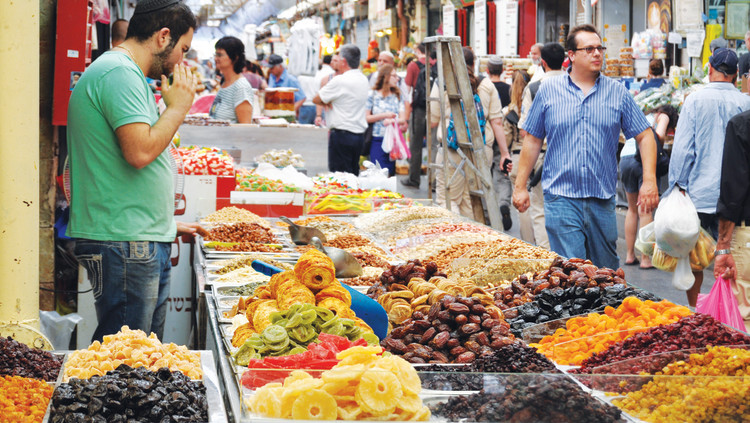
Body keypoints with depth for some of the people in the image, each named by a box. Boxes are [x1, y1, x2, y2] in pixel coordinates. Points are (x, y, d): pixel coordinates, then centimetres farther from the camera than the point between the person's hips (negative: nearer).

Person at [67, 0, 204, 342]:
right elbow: (141, 152, -24)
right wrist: (178, 106, -8)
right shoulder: (119, 73, -13)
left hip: (141, 243, 11)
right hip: (124, 247, -11)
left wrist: (167, 225, 26)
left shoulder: (124, 73, 21)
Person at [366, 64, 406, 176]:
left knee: (390, 174, 3)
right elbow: (365, 117, -5)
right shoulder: (372, 95, 1)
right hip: (377, 141, -4)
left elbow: (403, 119, 4)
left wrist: (392, 120, -17)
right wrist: (384, 115, -9)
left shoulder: (397, 96, 12)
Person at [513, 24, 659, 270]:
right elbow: (532, 140, 9)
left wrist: (649, 180, -4)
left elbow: (645, 136, 7)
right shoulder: (549, 90, 5)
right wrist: (520, 187, 6)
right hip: (561, 197, -2)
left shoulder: (617, 93, 6)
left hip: (603, 199, 2)